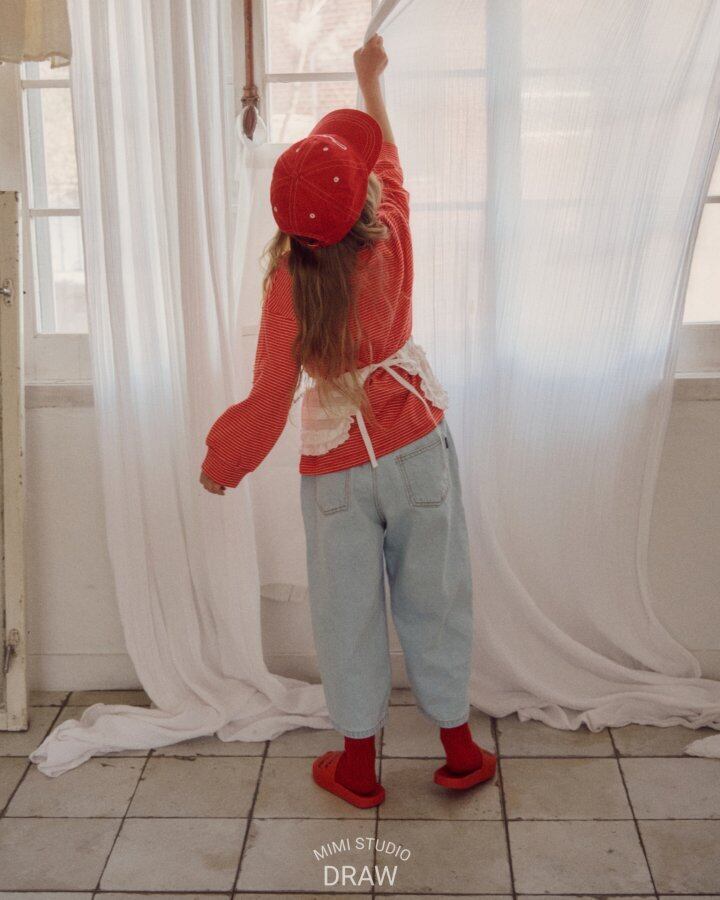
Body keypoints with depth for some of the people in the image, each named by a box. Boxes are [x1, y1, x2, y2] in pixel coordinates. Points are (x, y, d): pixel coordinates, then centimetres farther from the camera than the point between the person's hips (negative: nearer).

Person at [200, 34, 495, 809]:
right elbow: (386, 154, 9)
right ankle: (459, 751, 29)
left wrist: (221, 462, 2)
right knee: (433, 599, 14)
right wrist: (370, 76, 25)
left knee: (348, 612, 13)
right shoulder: (391, 241, -12)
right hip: (417, 448, 2)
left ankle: (357, 767, 27)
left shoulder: (288, 283, -18)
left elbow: (271, 395, -14)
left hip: (336, 468, -2)